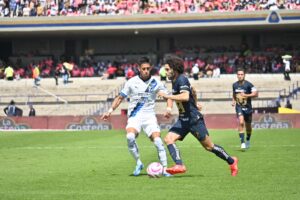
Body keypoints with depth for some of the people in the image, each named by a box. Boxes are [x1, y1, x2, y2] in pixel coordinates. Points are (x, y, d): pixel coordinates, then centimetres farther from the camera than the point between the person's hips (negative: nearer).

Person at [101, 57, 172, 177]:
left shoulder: (155, 82, 2)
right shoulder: (132, 82, 1)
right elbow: (120, 98, 10)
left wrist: (169, 108, -7)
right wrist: (110, 111, 2)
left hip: (149, 116, 1)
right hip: (134, 116, -1)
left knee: (157, 140, -16)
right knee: (130, 137, -28)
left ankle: (164, 169, -6)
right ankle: (138, 163, -10)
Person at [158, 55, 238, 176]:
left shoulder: (182, 79, -18)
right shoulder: (174, 81, 10)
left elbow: (185, 97, -34)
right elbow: (192, 90, 27)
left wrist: (167, 96, -30)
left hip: (194, 119, -9)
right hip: (183, 120, 9)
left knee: (208, 146, -1)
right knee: (168, 139, -11)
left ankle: (231, 161, 16)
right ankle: (179, 166, -21)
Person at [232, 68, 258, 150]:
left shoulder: (248, 84, -12)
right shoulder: (235, 85, 2)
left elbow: (256, 94, -15)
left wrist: (246, 95, -24)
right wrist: (233, 101, 6)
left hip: (247, 107, -1)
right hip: (239, 107, 1)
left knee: (248, 126, 12)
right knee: (241, 122, -21)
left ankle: (248, 140, 40)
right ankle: (242, 143, -22)